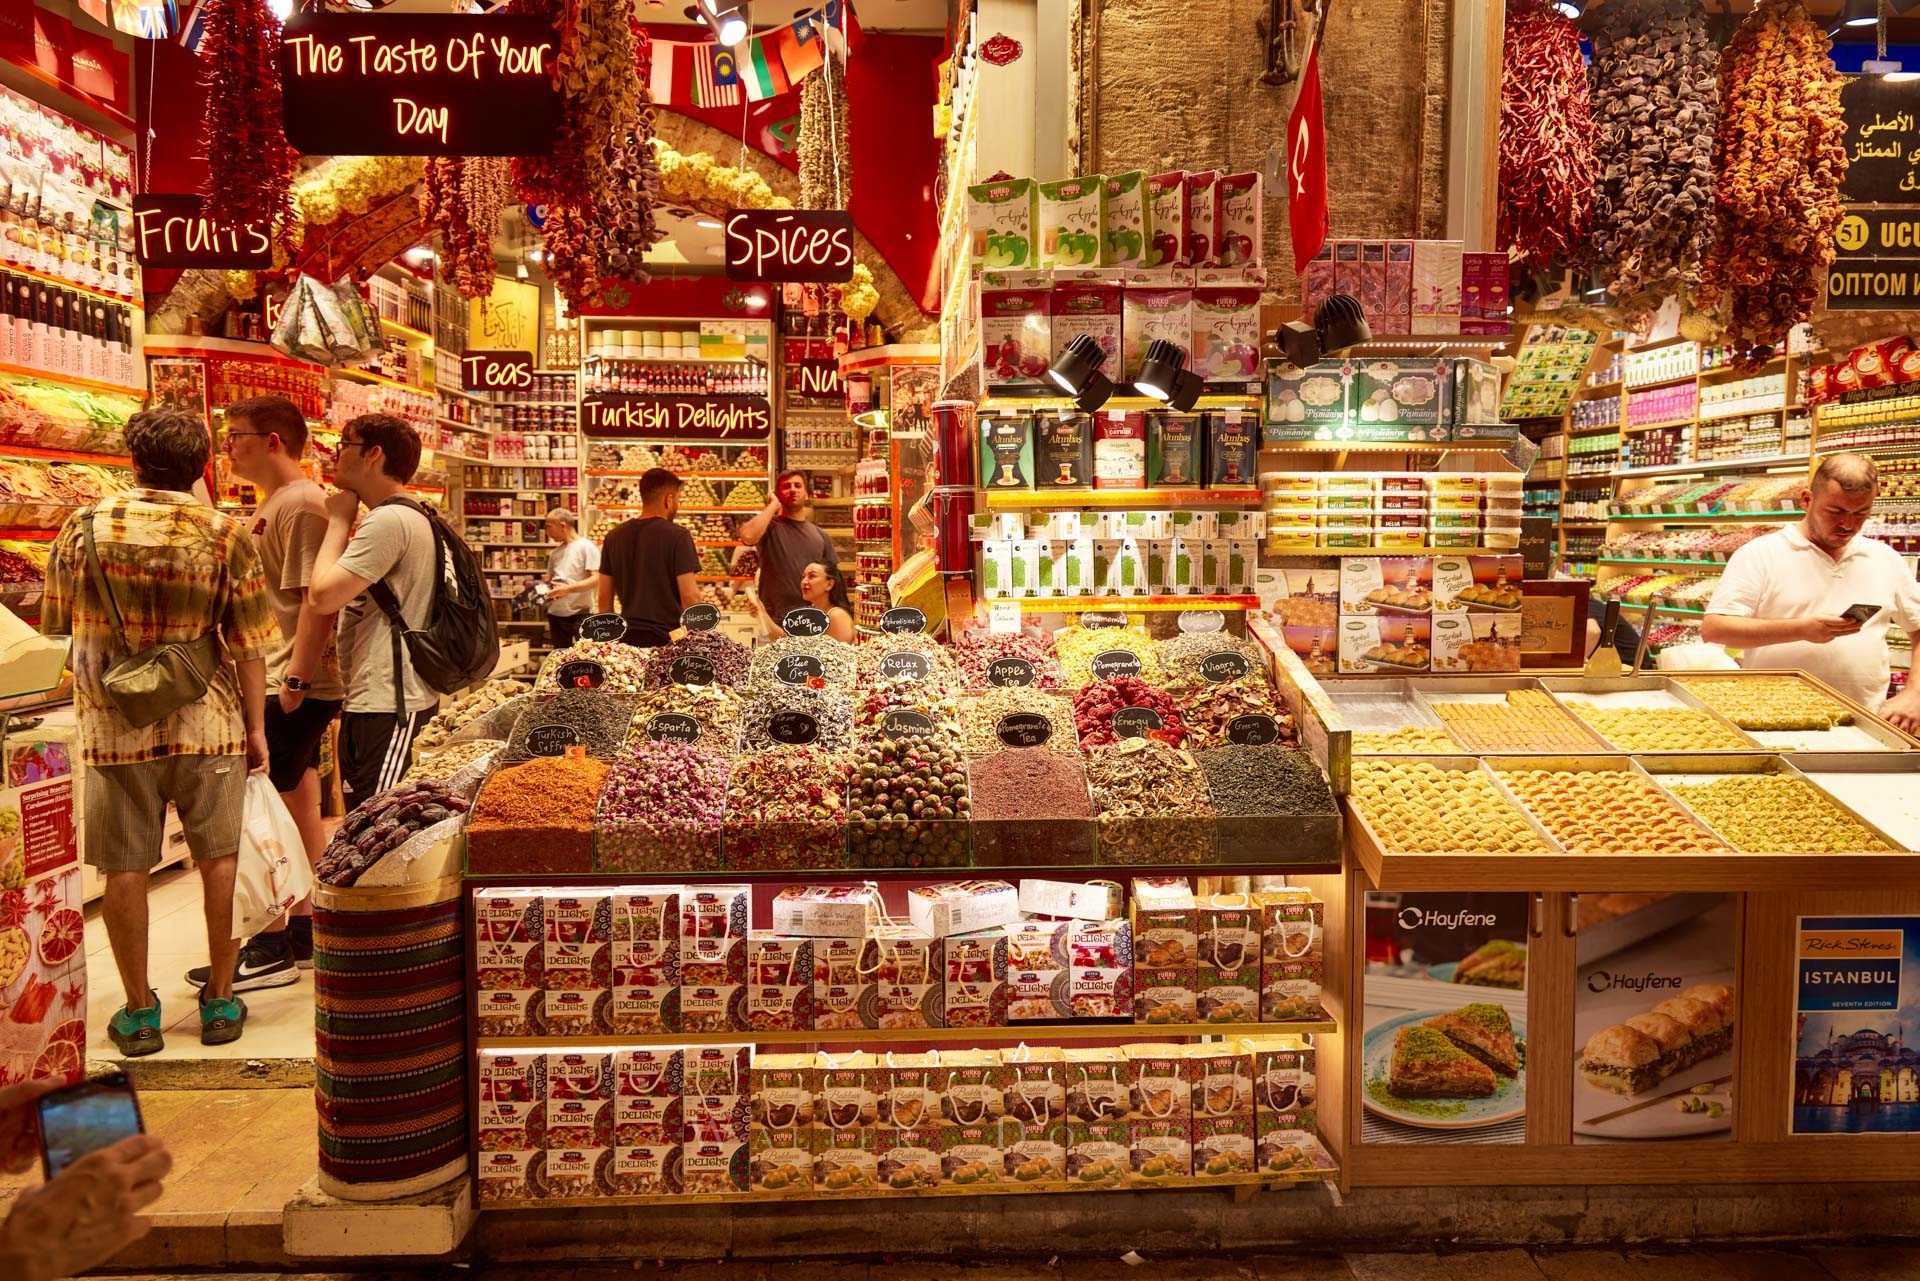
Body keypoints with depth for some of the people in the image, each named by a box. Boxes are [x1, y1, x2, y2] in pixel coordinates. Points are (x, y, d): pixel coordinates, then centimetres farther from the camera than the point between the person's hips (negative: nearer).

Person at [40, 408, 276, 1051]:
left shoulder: (82, 526, -1)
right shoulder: (224, 534, -6)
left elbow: (56, 624, 9)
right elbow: (248, 646, -6)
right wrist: (256, 727, 2)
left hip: (114, 727, 1)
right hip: (207, 724, -1)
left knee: (125, 868, 10)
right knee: (218, 859, 12)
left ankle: (139, 1011, 19)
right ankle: (219, 1001, 19)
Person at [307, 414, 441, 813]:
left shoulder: (389, 521, -15)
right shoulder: (410, 518, 18)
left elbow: (323, 595, -19)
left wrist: (339, 521, -7)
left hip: (387, 707, -11)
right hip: (374, 700, 11)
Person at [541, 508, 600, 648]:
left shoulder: (586, 547, -7)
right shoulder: (555, 553, 15)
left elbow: (596, 580, -16)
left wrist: (569, 589, -26)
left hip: (580, 614, -7)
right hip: (555, 614, 7)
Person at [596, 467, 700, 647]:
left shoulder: (614, 536, 8)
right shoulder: (677, 536, -9)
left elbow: (604, 596, 11)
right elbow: (689, 595, -13)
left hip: (629, 637, 5)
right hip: (668, 638, -5)